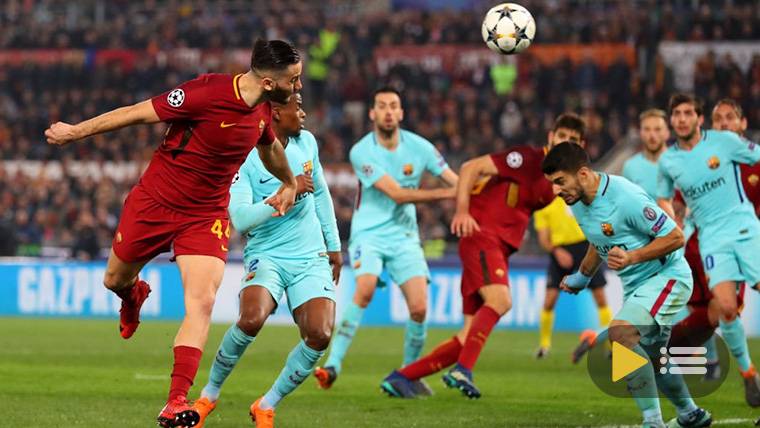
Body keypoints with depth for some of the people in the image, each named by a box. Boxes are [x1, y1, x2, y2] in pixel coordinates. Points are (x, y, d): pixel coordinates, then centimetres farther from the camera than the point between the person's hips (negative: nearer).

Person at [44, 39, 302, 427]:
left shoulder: (263, 109, -3)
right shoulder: (208, 93, -25)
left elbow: (269, 146, 22)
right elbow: (140, 113, -17)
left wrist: (289, 183, 37)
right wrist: (75, 132, -10)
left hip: (207, 216, 3)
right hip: (154, 203, -3)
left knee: (201, 302, -16)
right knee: (115, 281, 16)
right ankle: (135, 297, 56)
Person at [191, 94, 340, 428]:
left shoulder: (307, 142, 7)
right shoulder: (243, 158, -13)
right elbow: (240, 218, -22)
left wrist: (334, 244, 24)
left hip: (311, 257, 5)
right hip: (266, 255, -5)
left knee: (319, 334, -18)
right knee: (252, 318, -32)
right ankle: (209, 394, -6)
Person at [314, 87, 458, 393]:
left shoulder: (418, 147, -1)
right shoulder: (362, 152, -12)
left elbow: (458, 182, 3)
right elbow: (398, 194, -17)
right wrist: (447, 193, -18)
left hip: (404, 236, 3)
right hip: (368, 233, -3)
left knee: (419, 307, -11)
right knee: (365, 289, -29)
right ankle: (333, 364, -25)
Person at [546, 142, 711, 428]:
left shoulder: (625, 198, -27)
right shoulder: (578, 203, 0)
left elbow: (675, 237, -23)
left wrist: (632, 257, -31)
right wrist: (582, 277, 32)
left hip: (666, 277, -10)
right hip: (636, 285, 10)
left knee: (620, 332, -30)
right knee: (650, 359, 21)